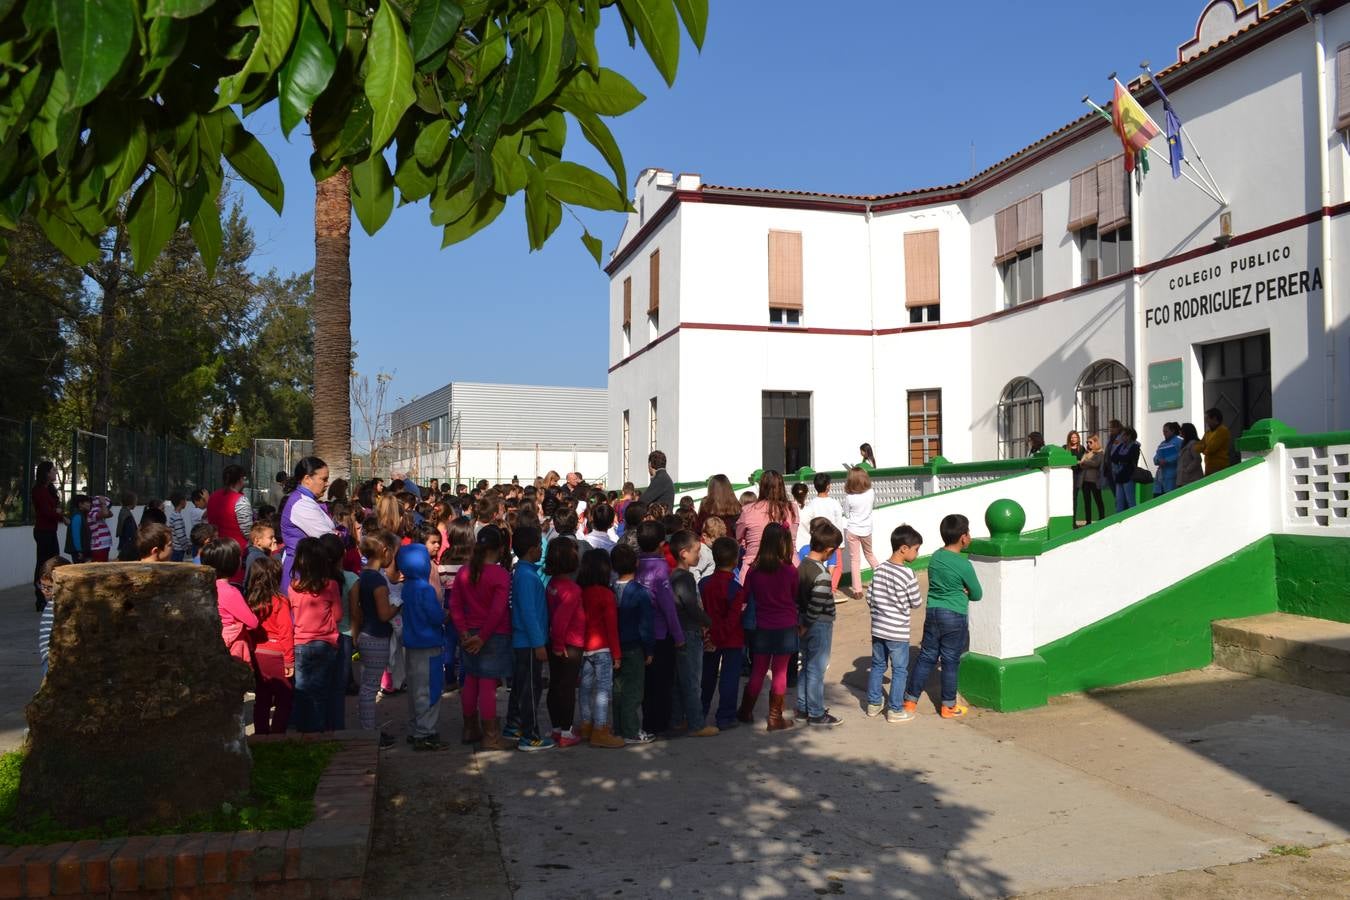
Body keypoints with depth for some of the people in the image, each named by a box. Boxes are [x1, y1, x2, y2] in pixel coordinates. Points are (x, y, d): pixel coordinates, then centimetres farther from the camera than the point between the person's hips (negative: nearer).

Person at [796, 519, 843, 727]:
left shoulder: (802, 566, 2)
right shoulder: (821, 575, -24)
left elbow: (797, 596, 6)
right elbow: (816, 606, -26)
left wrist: (801, 622, 8)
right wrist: (806, 626, -14)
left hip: (805, 624, 8)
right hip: (820, 626, -8)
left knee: (807, 666, 19)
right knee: (817, 669, 3)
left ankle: (803, 708, 29)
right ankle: (816, 714, 14)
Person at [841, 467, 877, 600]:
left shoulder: (849, 497, -19)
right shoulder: (871, 493, -10)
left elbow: (846, 514, -6)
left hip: (853, 530, -3)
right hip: (867, 529, 3)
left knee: (855, 559, 4)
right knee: (869, 554, 28)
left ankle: (857, 590, 4)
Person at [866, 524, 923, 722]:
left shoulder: (879, 569, -1)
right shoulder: (907, 574, -19)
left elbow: (870, 597, 4)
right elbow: (916, 603, -10)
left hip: (878, 628, 6)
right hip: (897, 632, -6)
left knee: (877, 666, 18)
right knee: (899, 671, 7)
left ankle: (873, 704, 27)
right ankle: (895, 710, 14)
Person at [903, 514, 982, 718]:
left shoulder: (935, 558, 4)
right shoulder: (964, 565, -15)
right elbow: (977, 594, -4)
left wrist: (959, 591, 4)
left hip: (932, 612, 6)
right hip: (955, 617, -5)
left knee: (926, 657, 12)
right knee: (951, 661, 6)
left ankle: (910, 700, 15)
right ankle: (948, 706, 16)